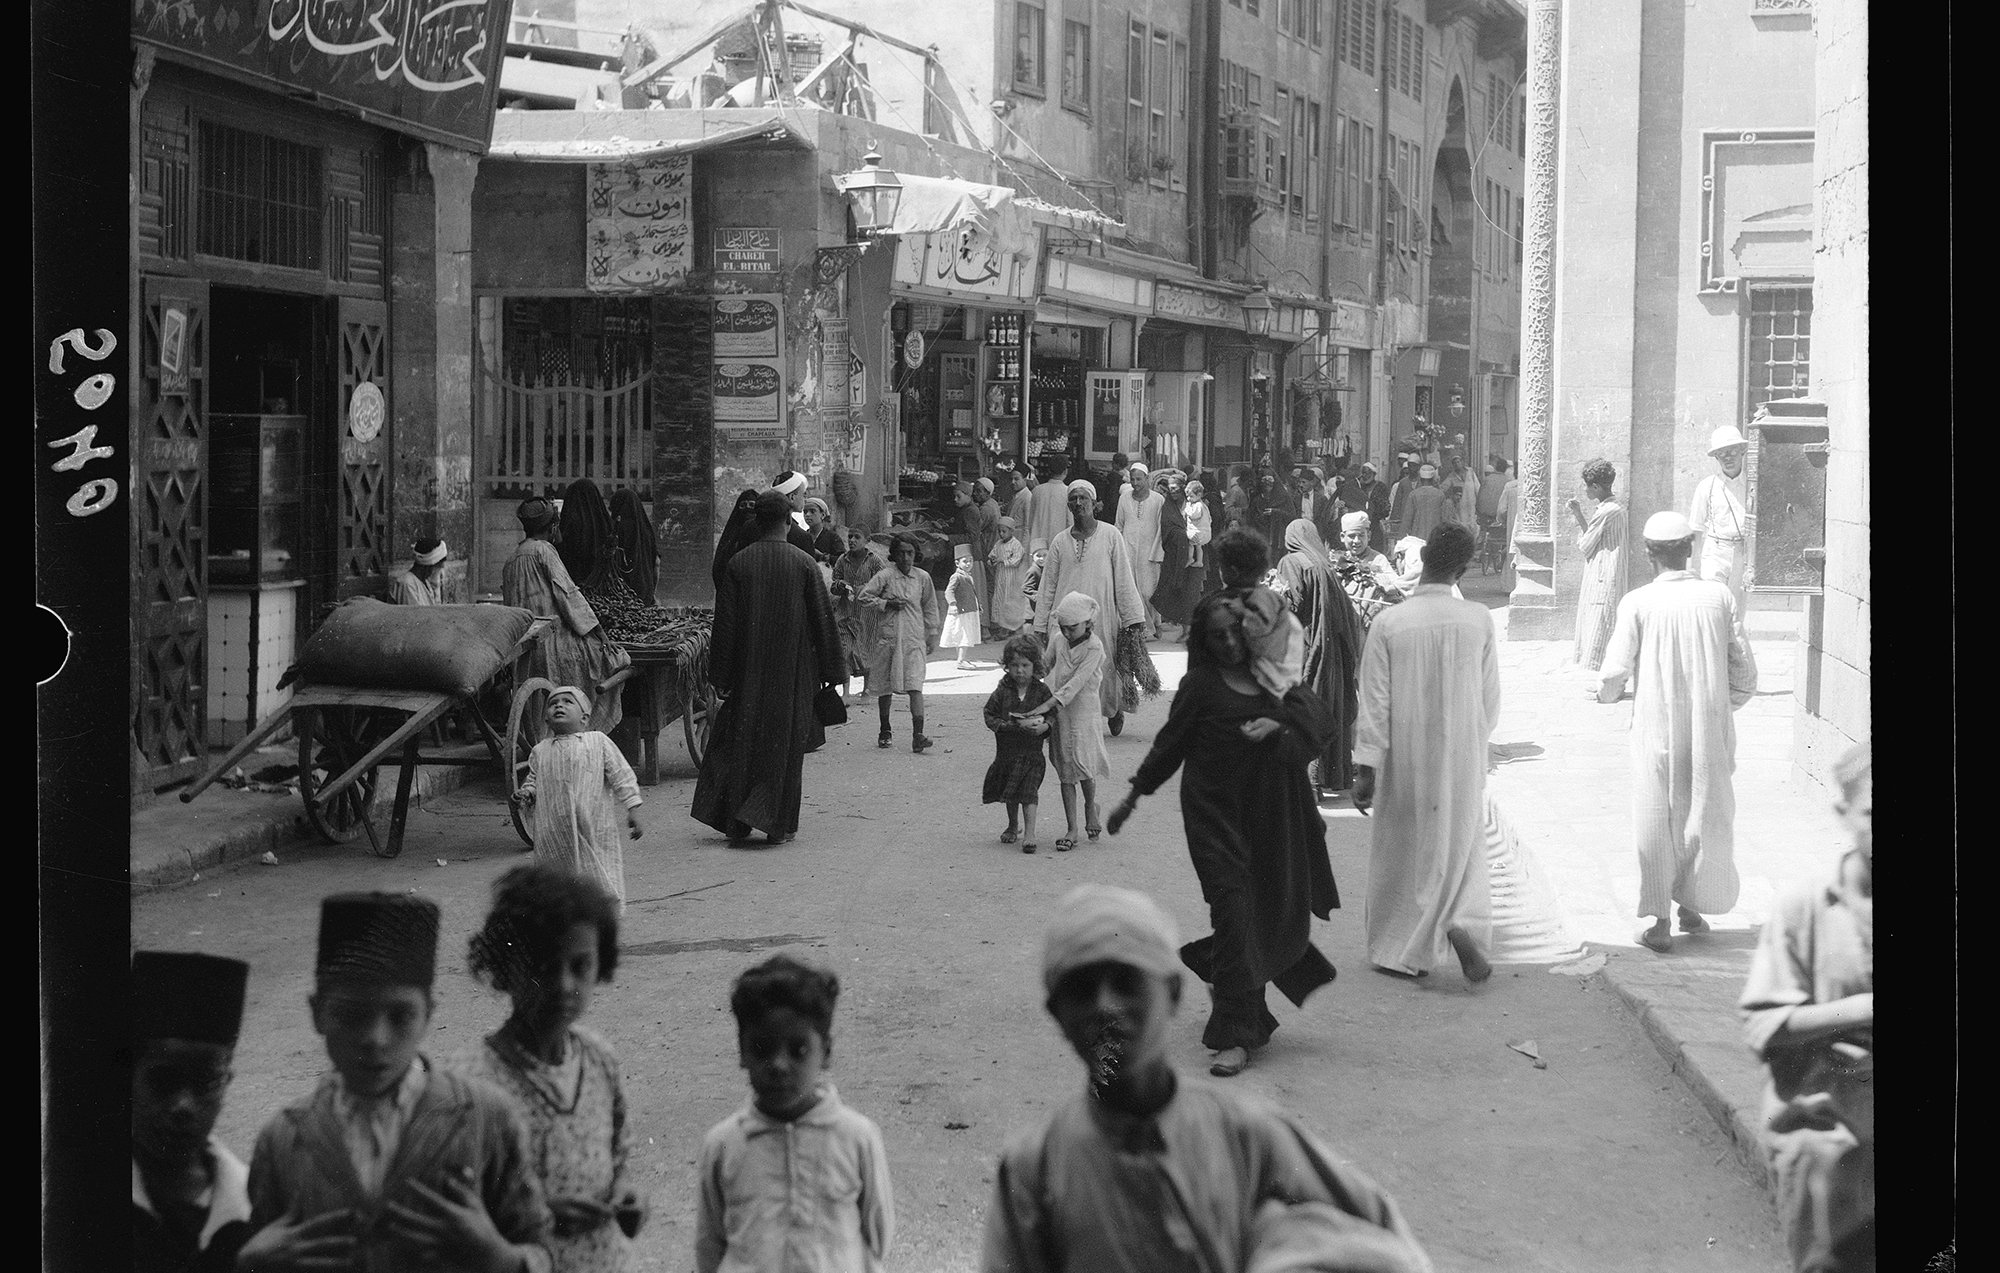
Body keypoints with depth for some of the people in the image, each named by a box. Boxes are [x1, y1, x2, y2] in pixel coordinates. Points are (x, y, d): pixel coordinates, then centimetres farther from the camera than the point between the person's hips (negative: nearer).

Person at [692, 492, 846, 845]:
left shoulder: (738, 563, -5)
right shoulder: (804, 563, -7)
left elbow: (724, 623, -3)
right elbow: (823, 619, -4)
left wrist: (719, 675, 2)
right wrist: (831, 671, 4)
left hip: (748, 670, 1)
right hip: (792, 670, -1)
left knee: (743, 740, 11)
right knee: (786, 743, 7)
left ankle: (737, 822, 10)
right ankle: (779, 823, 7)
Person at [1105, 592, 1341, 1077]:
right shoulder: (1201, 685, -3)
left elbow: (1317, 717, -1)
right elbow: (1170, 743, 4)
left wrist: (1276, 723, -19)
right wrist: (1135, 795, 6)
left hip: (1268, 814, 5)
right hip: (1217, 814, -5)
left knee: (1273, 908, 8)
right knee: (1235, 912, -10)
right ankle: (1236, 1037, -7)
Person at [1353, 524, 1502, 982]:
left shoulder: (1390, 622, -12)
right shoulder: (1478, 620, -7)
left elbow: (1375, 702, -10)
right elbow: (1490, 698, 2)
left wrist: (1365, 768, -4)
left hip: (1405, 761, -1)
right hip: (1463, 759, 1)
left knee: (1401, 852, 13)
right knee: (1461, 847, 15)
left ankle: (1400, 952, 20)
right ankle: (1465, 923, -10)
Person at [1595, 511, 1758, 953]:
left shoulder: (1637, 603, -10)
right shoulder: (1719, 596, -3)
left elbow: (1614, 674, -7)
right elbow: (1745, 671, 0)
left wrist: (1608, 693, 16)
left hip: (1656, 731, -2)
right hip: (1710, 728, 2)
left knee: (1656, 824, 8)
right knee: (1706, 817, 17)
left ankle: (1659, 922, 7)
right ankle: (1692, 905, 28)